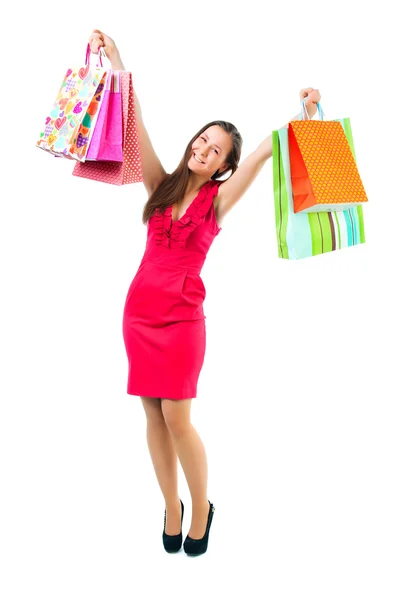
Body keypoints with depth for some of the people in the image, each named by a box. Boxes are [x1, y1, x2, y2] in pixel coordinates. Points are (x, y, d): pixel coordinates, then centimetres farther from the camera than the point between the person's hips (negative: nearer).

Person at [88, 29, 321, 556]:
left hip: (182, 318, -3)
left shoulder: (219, 199, 1)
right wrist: (116, 62, -5)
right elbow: (135, 126, 0)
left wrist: (305, 115, -20)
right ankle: (172, 507, 25)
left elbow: (263, 154, -10)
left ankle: (201, 508, 18)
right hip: (139, 312, 3)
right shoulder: (162, 186, 7)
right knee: (153, 416, 8)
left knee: (177, 418, -5)